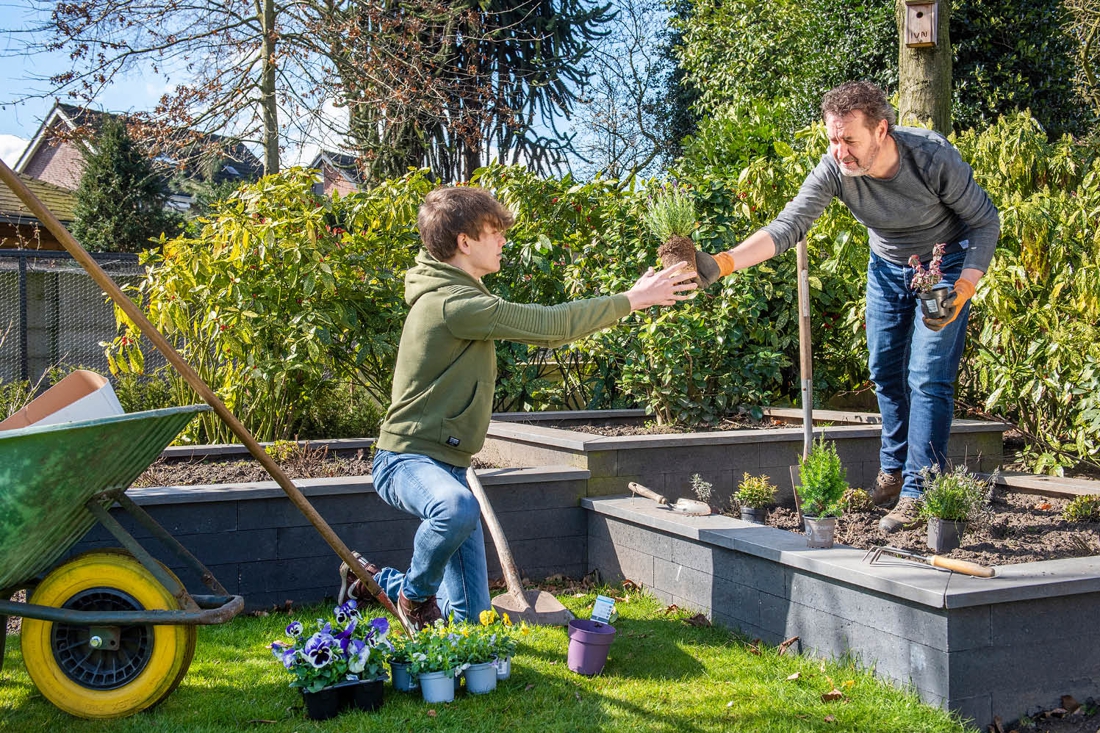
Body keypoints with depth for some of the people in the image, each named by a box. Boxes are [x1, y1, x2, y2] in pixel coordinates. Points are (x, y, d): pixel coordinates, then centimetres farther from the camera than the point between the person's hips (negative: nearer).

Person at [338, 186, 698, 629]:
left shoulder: (461, 296, 13)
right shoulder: (452, 303, -20)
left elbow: (537, 329, 18)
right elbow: (547, 326, -20)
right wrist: (630, 300, -11)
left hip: (448, 464, 9)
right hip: (407, 459, -9)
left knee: (471, 617, 5)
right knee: (458, 509, -44)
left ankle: (377, 581, 29)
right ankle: (415, 595, -13)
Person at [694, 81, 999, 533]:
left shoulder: (932, 157, -32)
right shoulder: (834, 168, -24)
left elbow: (985, 220, -19)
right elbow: (789, 225, -28)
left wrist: (963, 289, -32)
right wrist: (722, 263, -42)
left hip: (945, 264, -4)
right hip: (887, 266, 4)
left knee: (928, 378, -11)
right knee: (885, 372, 9)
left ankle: (918, 492, -6)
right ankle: (894, 468, 28)